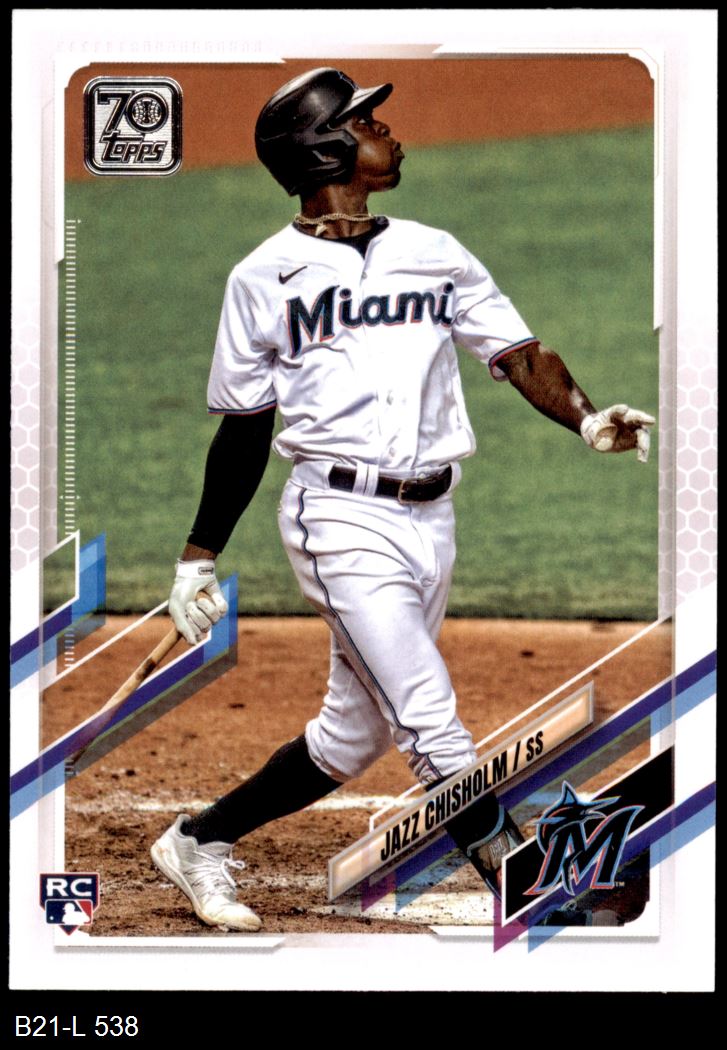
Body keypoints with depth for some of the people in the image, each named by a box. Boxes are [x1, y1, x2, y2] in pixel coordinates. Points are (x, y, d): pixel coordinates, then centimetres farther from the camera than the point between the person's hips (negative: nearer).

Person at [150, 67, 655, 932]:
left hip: (431, 520, 6)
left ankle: (199, 844, 29)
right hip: (343, 518, -5)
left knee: (355, 736, 12)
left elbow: (519, 353, 4)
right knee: (434, 731, -12)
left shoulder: (434, 254, 13)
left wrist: (587, 420, -15)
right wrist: (198, 558, 7)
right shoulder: (264, 277, 2)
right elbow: (243, 429, 8)